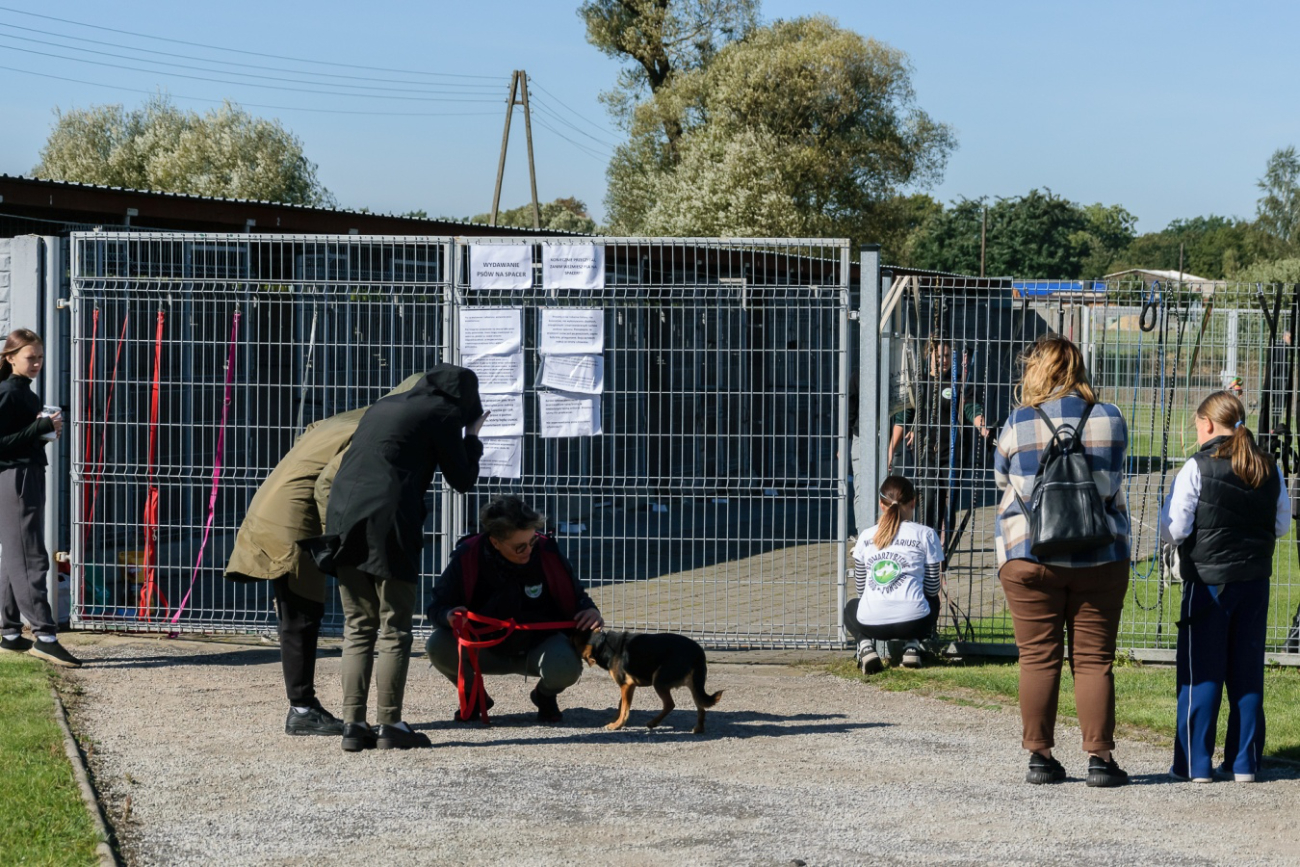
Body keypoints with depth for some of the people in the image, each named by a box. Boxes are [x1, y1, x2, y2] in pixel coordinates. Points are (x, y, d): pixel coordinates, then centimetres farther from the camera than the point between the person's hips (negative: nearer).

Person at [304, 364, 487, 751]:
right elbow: (462, 479, 9)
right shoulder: (442, 414, 5)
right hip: (387, 525, -6)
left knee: (358, 628, 11)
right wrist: (473, 438, 24)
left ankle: (353, 724, 8)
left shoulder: (383, 406, 25)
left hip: (344, 519, 6)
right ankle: (390, 725, 0)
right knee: (394, 631, 1)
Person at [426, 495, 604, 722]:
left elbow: (575, 597, 0)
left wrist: (590, 611, -24)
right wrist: (449, 616, -34)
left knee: (565, 667, -35)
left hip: (539, 645, -1)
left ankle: (545, 696, 6)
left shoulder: (547, 552, -16)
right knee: (439, 646, -28)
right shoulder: (467, 557, -17)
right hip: (487, 650, 1)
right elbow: (437, 606, -10)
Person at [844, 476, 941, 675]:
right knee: (932, 601, 36)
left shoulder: (866, 537, 12)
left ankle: (865, 645, 7)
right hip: (913, 622, -1)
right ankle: (912, 646, 11)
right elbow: (932, 588, 10)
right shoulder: (925, 534, 5)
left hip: (870, 623, 1)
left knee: (851, 607, 38)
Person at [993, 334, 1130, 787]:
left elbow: (1001, 478, 10)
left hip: (1029, 557, -1)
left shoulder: (1018, 425, -4)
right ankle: (1099, 757, 4)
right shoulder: (1110, 420, 0)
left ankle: (1040, 755, 7)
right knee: (1094, 660, 5)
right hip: (1100, 557, 1)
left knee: (1038, 659, 5)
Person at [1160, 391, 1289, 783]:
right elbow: (1282, 525, 13)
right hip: (1255, 581, 4)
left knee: (1200, 673, 3)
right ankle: (1245, 762, 12)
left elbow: (1173, 531, -13)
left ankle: (1195, 763, 4)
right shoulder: (1269, 469, 4)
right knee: (1247, 672, 10)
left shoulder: (1197, 469, -12)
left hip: (1208, 580, -4)